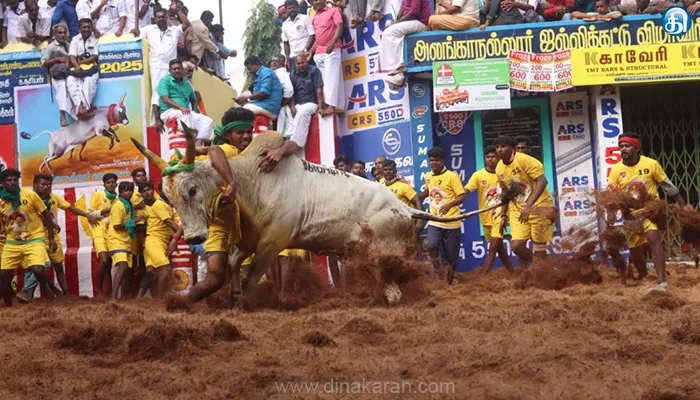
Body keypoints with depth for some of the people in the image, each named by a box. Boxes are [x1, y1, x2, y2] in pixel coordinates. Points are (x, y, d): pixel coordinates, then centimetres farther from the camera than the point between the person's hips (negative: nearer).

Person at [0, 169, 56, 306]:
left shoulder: (30, 195, -10)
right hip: (12, 242, 3)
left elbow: (47, 216, -3)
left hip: (34, 239, -3)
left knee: (38, 270, -24)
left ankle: (45, 286, 9)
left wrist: (52, 238, -4)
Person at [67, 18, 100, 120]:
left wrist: (81, 62, -14)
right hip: (77, 68, 3)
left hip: (91, 67, -2)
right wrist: (77, 66, -21)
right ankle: (81, 107, -45)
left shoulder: (95, 39, 4)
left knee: (90, 80, -36)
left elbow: (95, 57, -4)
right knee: (70, 81, -29)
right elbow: (72, 56, 0)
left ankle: (85, 107, -40)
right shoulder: (75, 40, 13)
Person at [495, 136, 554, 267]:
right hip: (517, 209, 5)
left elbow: (542, 181, -26)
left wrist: (529, 206, -34)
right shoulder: (499, 168, 2)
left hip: (538, 206, -5)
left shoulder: (525, 160, -19)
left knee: (539, 248, -2)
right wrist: (504, 215, 13)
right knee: (517, 245, -7)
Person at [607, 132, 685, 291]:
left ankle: (662, 282, -31)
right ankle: (644, 278, 40)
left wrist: (683, 206, 4)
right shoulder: (616, 170, -4)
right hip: (630, 215, 3)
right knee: (635, 251, 11)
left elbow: (668, 186, 1)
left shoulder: (651, 164, -8)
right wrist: (611, 213, -23)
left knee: (653, 239, -26)